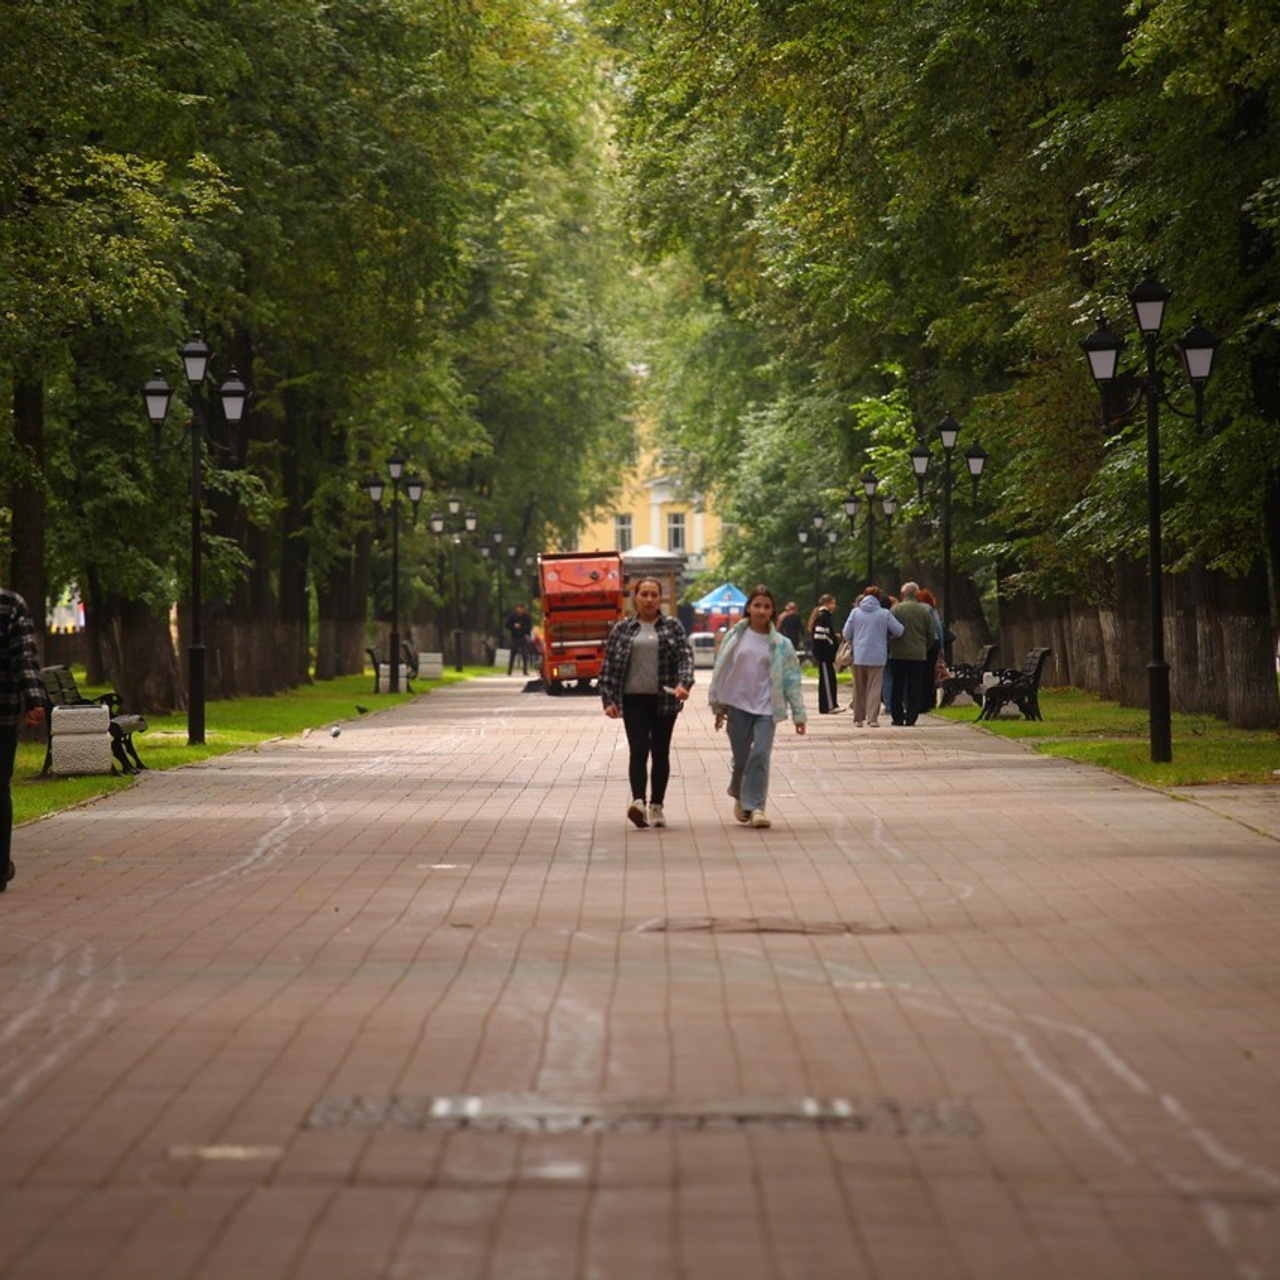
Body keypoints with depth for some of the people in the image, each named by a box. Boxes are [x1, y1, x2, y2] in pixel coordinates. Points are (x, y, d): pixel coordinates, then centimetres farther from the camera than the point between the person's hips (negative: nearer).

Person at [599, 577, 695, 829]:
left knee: (660, 753, 7)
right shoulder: (622, 629, 7)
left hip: (664, 699, 1)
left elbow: (685, 657, -3)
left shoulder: (673, 627, 6)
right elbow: (608, 665, 7)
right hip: (634, 698, -1)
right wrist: (608, 699, -2)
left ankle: (656, 806, 15)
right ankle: (638, 801, -28)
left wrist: (683, 683, -22)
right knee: (639, 750, -14)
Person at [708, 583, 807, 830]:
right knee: (741, 759, 6)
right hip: (738, 705, 1)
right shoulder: (736, 636, 4)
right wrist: (718, 705, 9)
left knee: (761, 755, -14)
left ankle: (755, 807, -12)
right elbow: (721, 670, 9)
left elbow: (791, 678, 3)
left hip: (766, 707, -1)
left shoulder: (780, 644, 2)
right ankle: (740, 796, 33)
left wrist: (799, 714, 0)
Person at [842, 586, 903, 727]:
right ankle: (872, 718, -7)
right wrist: (888, 636, 19)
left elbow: (846, 633, 1)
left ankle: (859, 718, 16)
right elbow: (899, 630, -1)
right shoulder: (884, 613, -4)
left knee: (859, 688, 12)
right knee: (874, 688, 1)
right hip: (877, 657, -2)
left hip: (859, 656, 2)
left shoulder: (855, 612, 0)